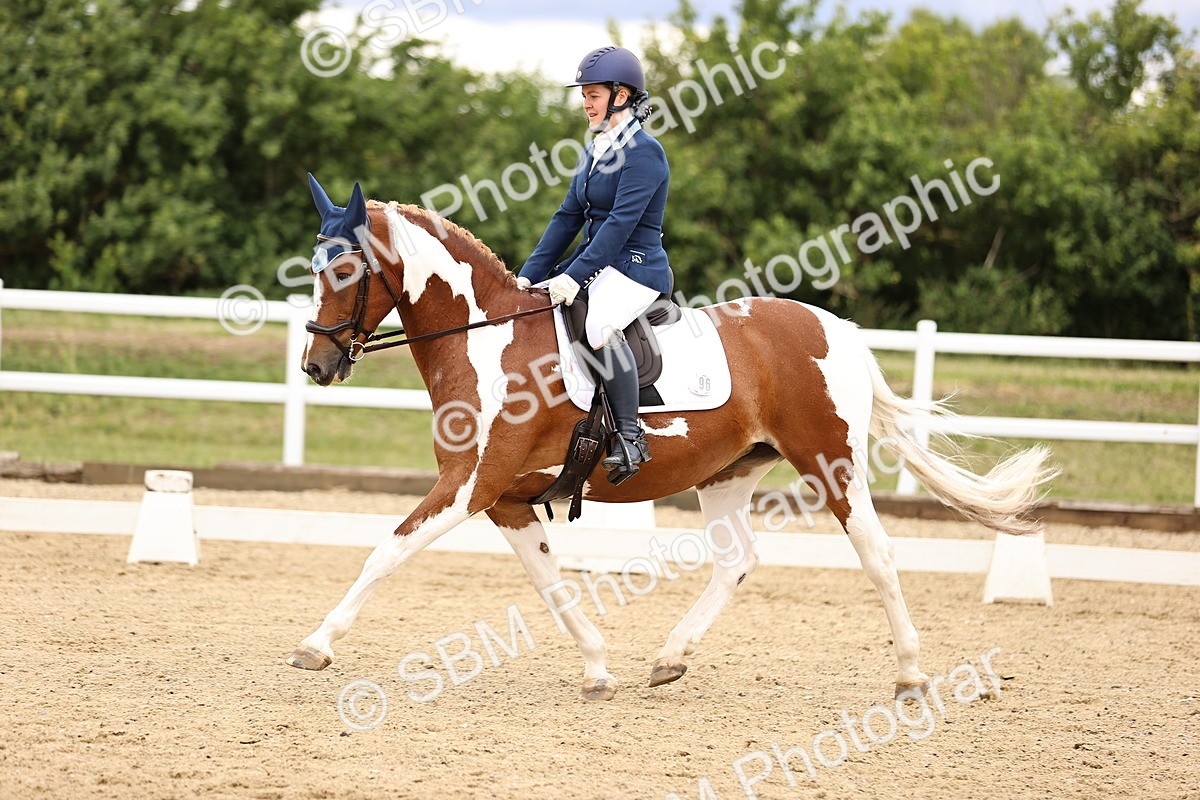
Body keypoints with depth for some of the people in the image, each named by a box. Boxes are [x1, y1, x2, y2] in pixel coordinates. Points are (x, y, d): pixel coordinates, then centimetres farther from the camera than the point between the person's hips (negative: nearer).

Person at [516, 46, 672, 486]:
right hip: (597, 265, 10)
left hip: (636, 268, -10)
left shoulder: (643, 152, -13)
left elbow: (622, 222, -21)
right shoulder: (595, 152, 15)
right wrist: (529, 275, 6)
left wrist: (575, 276, -27)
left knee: (600, 325, -37)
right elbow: (568, 217, 15)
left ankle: (630, 436, -30)